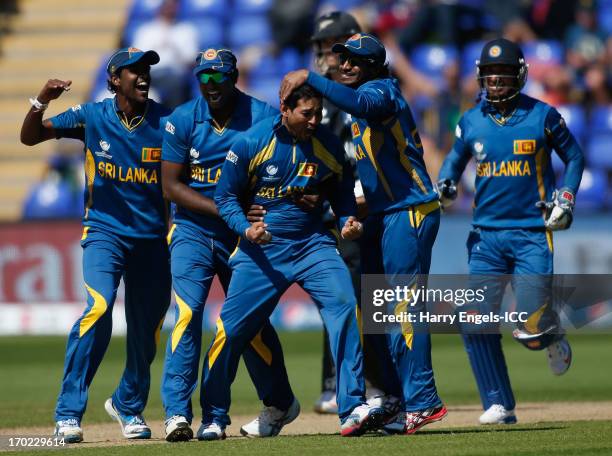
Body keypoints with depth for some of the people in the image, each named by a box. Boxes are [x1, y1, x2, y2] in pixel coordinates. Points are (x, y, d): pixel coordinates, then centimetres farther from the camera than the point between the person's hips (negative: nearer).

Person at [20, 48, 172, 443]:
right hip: (104, 231, -2)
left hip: (152, 237, 2)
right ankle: (69, 412, -20)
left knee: (147, 328, 8)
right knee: (99, 307, -24)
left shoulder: (167, 122, -4)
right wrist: (42, 102, -21)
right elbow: (30, 137, -2)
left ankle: (129, 405, 34)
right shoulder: (92, 117, -3)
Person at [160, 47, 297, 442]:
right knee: (187, 311, -15)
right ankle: (177, 412, -16)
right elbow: (171, 185, -7)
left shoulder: (263, 117, -9)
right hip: (193, 229, 0)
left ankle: (281, 404, 26)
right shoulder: (182, 120, -5)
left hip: (244, 233, 0)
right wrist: (223, 209, -18)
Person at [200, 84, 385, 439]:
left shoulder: (329, 146, -1)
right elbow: (226, 196, 0)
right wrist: (245, 229, -16)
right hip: (262, 247, -1)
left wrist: (348, 220, -6)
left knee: (344, 306, -21)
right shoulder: (251, 143, -8)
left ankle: (353, 410, -20)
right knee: (232, 328, -3)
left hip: (313, 243, 1)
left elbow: (342, 192, 14)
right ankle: (214, 416, 19)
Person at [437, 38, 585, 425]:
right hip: (486, 234, 3)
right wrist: (445, 185, -4)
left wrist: (565, 200, -2)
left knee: (532, 329, -9)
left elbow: (574, 156, 10)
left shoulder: (542, 116, -2)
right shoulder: (471, 122, 5)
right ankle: (499, 405, 2)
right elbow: (455, 160, 18)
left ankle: (553, 338, 29)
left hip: (532, 235, -3)